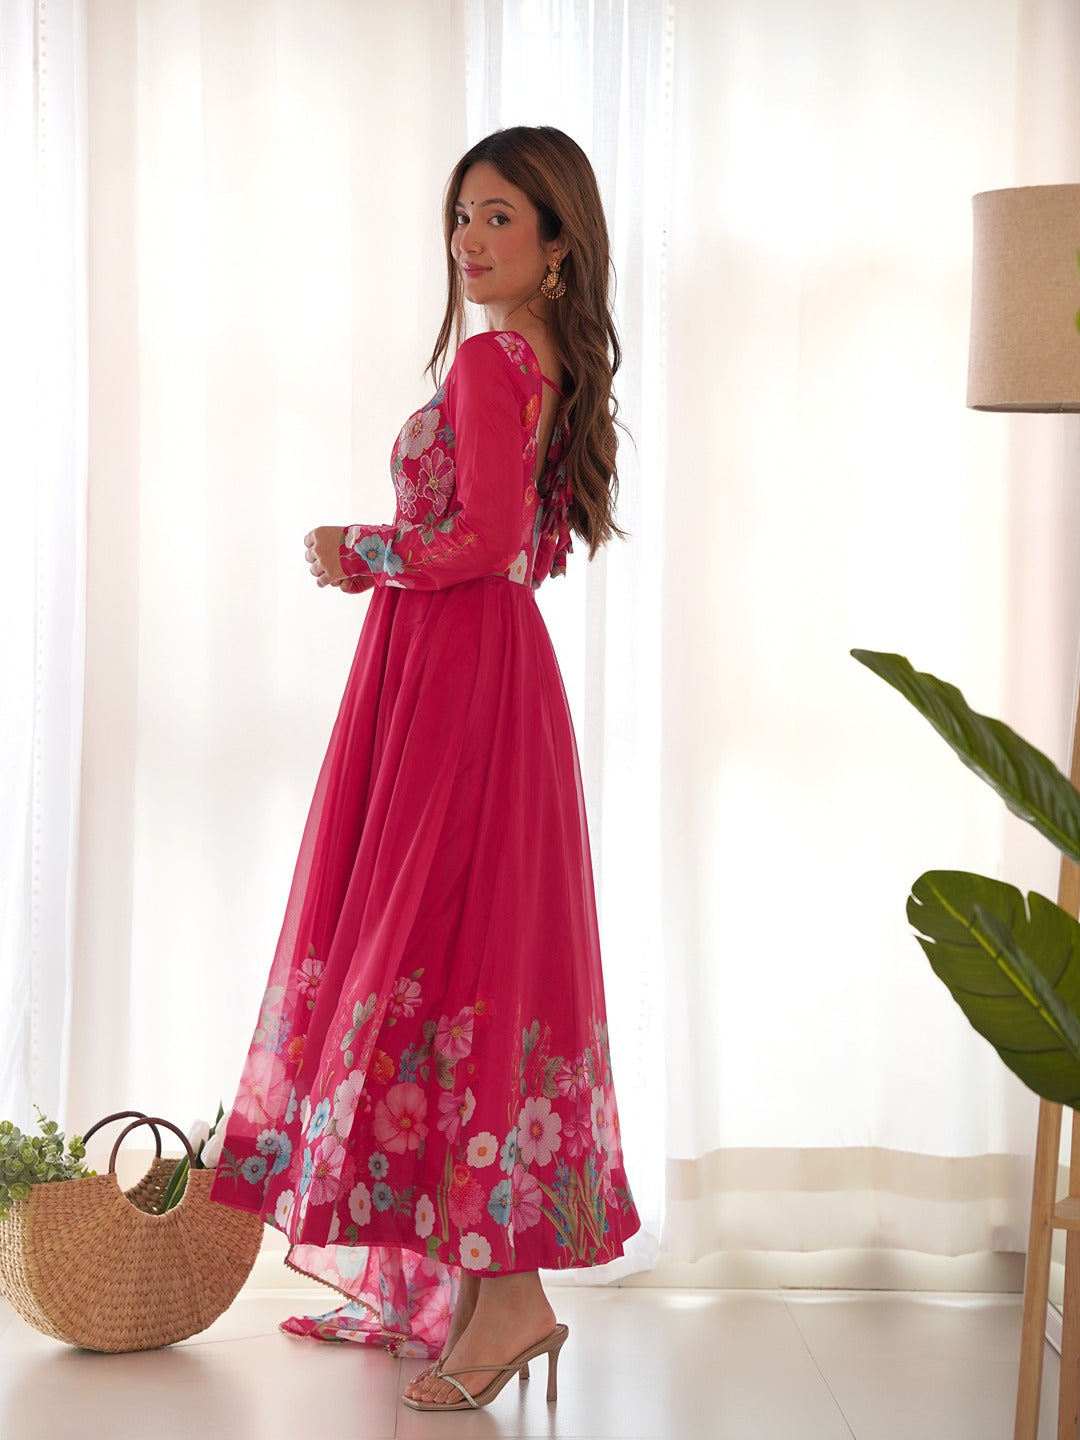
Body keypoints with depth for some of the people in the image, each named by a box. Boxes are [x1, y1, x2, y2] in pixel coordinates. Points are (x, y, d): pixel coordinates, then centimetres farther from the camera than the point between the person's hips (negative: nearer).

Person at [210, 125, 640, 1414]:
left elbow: (483, 539, -23)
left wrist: (360, 554, -8)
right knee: (472, 937, 11)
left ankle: (508, 1295, -8)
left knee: (435, 943, -8)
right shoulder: (550, 364, 14)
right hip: (499, 663, 10)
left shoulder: (484, 357, -13)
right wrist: (391, 558, 14)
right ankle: (432, 1279, 20)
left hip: (448, 676, -10)